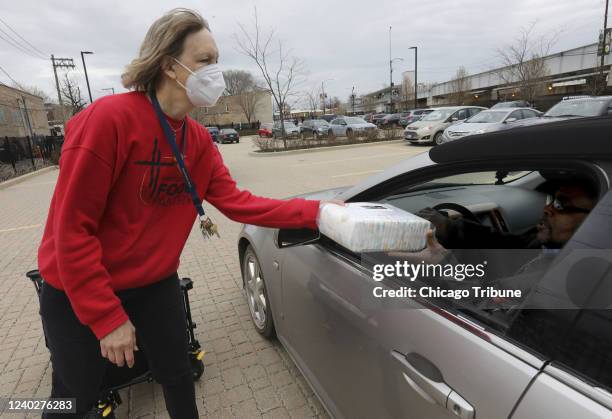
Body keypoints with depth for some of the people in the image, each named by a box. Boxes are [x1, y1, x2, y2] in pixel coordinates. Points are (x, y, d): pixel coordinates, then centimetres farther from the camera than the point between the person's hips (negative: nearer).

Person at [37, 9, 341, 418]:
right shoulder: (109, 117, -25)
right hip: (79, 291, -4)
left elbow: (236, 201, -10)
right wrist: (108, 317, -20)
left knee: (178, 374, 18)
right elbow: (72, 228, -23)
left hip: (156, 283, 5)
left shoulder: (200, 140, -5)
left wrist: (314, 212, -17)